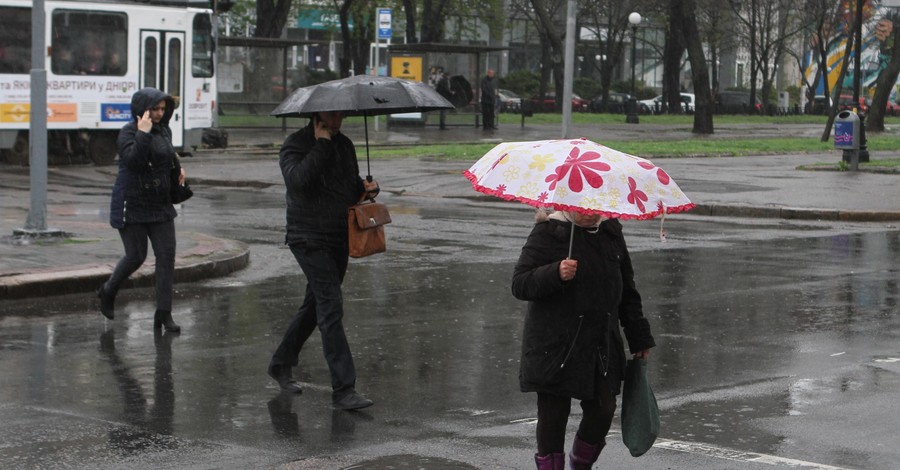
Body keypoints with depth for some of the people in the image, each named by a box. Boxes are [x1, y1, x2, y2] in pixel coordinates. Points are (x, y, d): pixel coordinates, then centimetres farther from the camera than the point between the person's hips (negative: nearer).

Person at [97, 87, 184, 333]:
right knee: (136, 256, 0)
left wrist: (177, 168, 13)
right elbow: (133, 160, -29)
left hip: (161, 204, 6)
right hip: (133, 204, -6)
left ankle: (164, 313, 1)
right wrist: (143, 133, -30)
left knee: (166, 256, -2)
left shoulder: (164, 130, 9)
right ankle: (108, 291, 29)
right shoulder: (129, 132, -12)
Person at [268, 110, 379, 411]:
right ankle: (343, 389, -18)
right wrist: (322, 143, -22)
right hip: (309, 238, -8)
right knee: (331, 306, -16)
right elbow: (299, 179, -28)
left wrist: (365, 188, 2)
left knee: (316, 305, 17)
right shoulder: (296, 145, -9)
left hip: (339, 239, 8)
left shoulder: (344, 145, 13)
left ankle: (280, 364, 36)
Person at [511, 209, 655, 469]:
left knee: (603, 410, 1)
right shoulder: (548, 232, -7)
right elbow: (519, 284, -14)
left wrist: (639, 339, 19)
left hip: (602, 346, 5)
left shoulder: (611, 232, 10)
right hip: (555, 345, -4)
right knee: (553, 417, -2)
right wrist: (555, 274, -30)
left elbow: (626, 290, 19)